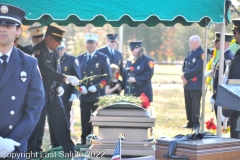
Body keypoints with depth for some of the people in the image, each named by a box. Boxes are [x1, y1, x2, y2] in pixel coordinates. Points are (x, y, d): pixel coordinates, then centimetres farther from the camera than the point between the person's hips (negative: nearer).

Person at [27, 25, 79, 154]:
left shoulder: (54, 51, 9)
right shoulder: (38, 50, -18)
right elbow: (45, 71, -29)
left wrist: (59, 85, 0)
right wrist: (66, 78, -35)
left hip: (52, 92, 7)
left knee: (60, 121, 7)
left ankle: (69, 149, 11)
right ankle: (29, 151, 15)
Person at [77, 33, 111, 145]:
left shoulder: (103, 58, -1)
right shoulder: (80, 58, 11)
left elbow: (107, 76, -3)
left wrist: (97, 87, -15)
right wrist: (81, 86, -5)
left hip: (98, 96, -3)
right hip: (84, 96, 3)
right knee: (85, 121, 6)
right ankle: (84, 143, 13)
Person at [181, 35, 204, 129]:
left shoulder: (201, 54, -12)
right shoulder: (189, 53, 14)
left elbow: (197, 69, -19)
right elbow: (185, 66, 15)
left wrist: (185, 76, -14)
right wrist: (184, 76, -4)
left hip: (196, 84, -8)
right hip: (187, 83, 8)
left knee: (195, 104, -6)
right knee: (188, 104, 12)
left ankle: (196, 123, 0)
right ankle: (190, 122, 20)